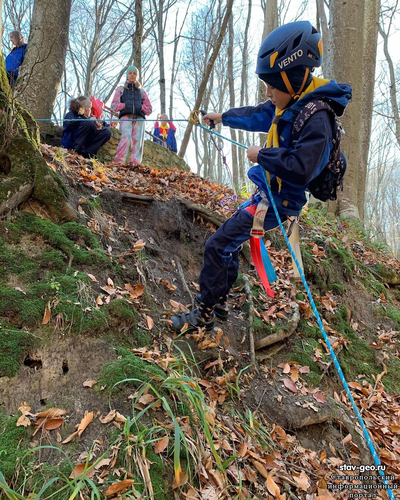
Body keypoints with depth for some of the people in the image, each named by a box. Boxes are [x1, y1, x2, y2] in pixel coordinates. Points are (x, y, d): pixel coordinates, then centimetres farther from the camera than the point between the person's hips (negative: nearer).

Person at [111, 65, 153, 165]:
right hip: (126, 116, -2)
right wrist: (125, 105, -3)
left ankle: (135, 163, -22)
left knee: (137, 139, -16)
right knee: (126, 137, -26)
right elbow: (114, 105, 15)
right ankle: (118, 162, -30)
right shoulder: (121, 89, 26)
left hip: (139, 117, 2)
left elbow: (149, 109, 21)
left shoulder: (141, 91, 28)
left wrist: (140, 107, 1)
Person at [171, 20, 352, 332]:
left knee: (218, 246, -11)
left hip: (279, 200, -10)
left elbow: (300, 168, -32)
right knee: (229, 242, 17)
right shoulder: (290, 103, 5)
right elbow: (256, 116, 22)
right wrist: (222, 117, 35)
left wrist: (261, 155, -19)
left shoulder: (316, 119, -24)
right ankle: (219, 302, 32)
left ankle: (204, 315, 4)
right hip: (268, 190, 10)